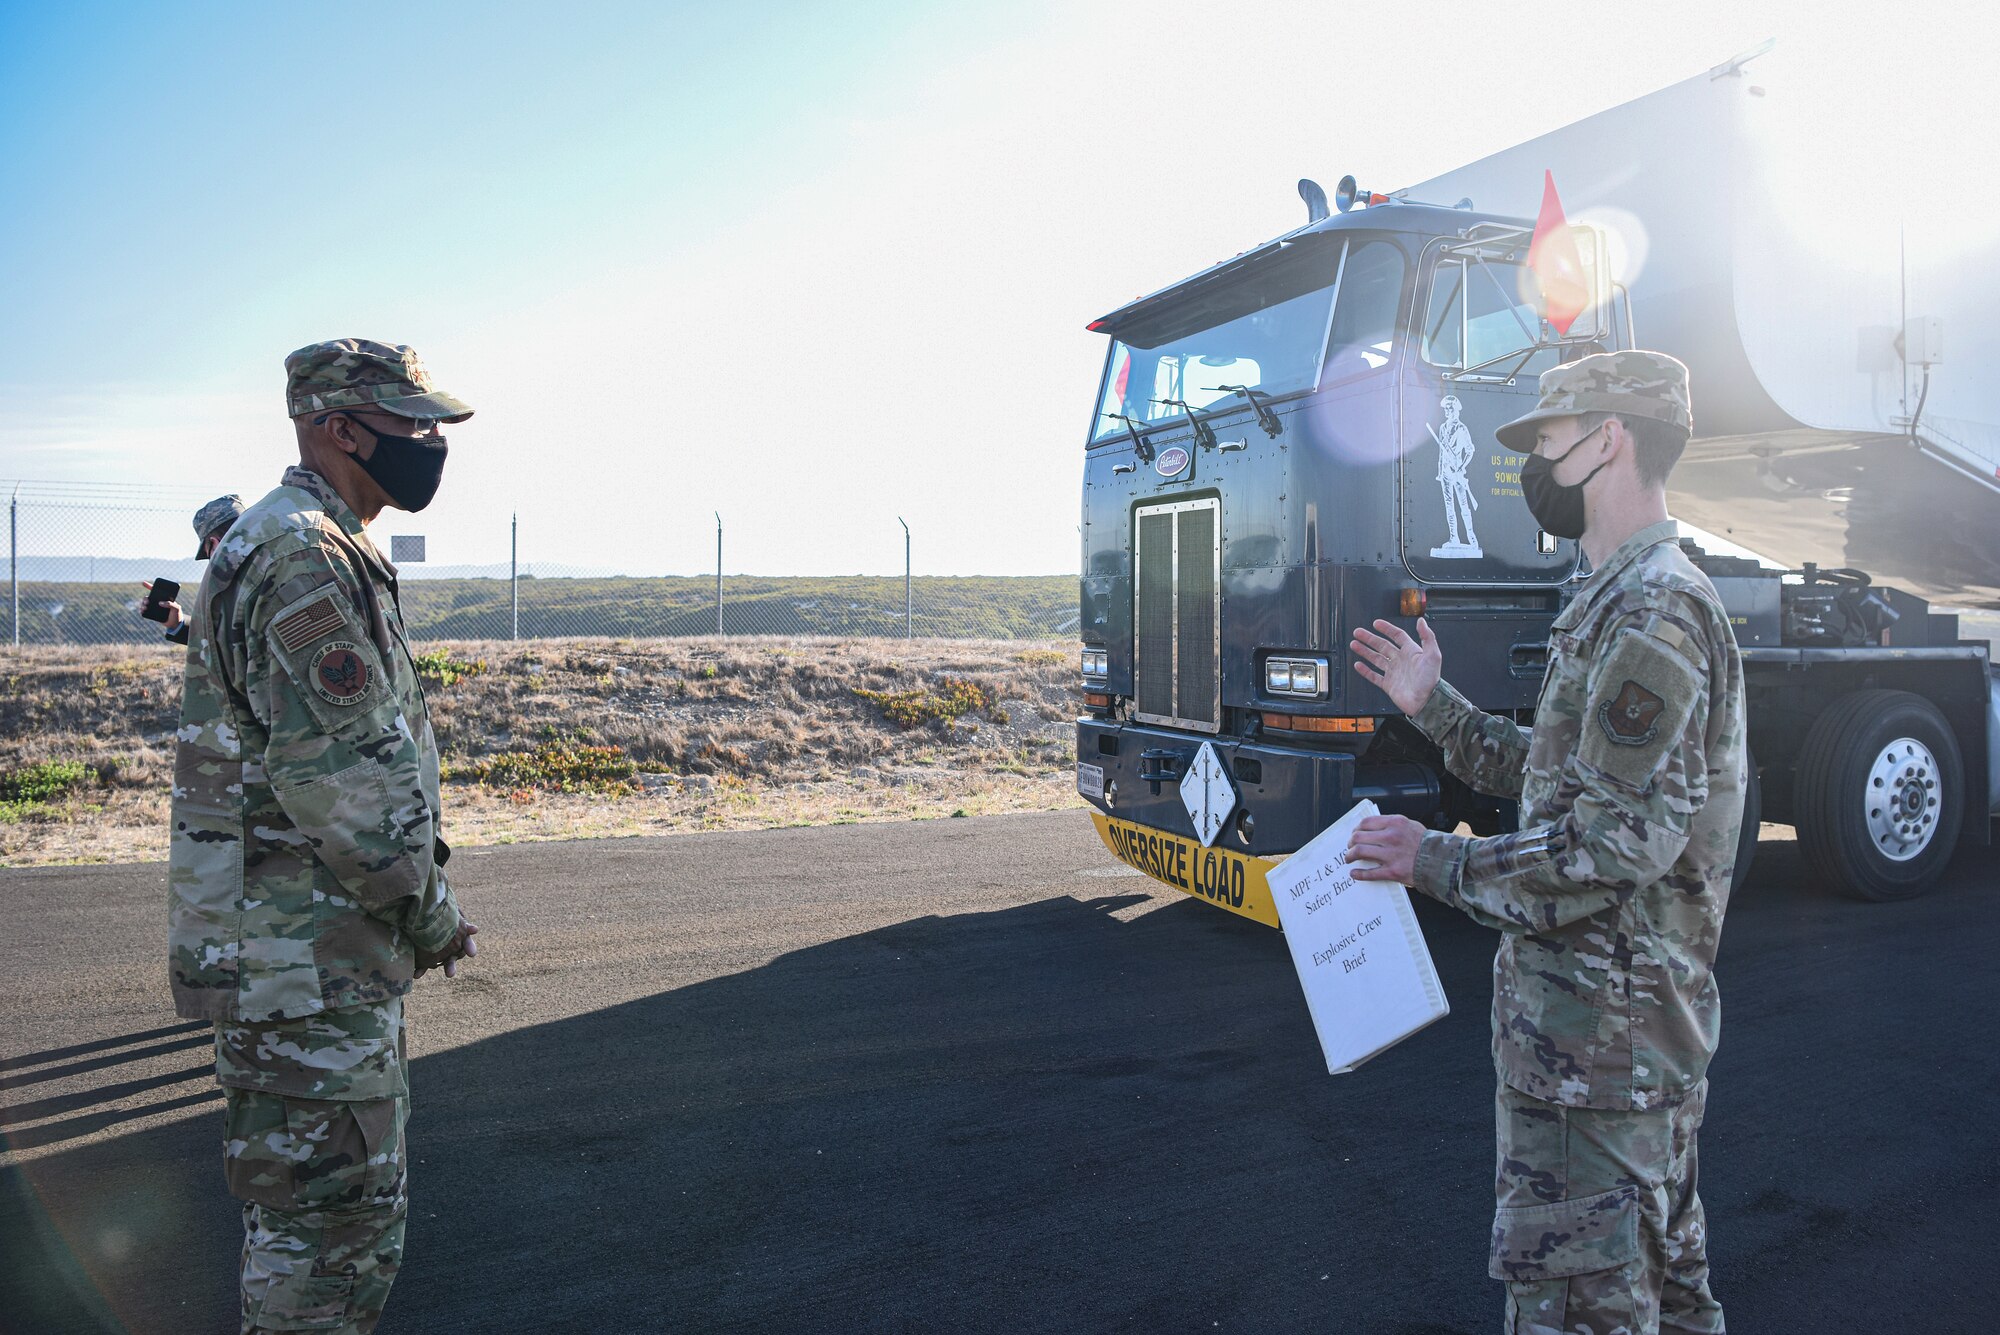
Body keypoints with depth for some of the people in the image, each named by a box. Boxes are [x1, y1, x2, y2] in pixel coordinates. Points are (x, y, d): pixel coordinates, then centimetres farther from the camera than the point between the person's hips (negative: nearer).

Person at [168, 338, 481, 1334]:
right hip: (304, 961, -11)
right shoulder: (308, 558, -19)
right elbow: (344, 782, -25)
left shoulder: (294, 545, 16)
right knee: (335, 1224, 0)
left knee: (335, 1207, 23)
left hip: (299, 950, 11)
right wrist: (431, 917, -12)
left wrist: (412, 902, 18)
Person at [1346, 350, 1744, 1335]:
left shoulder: (1650, 612, -21)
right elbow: (1563, 773, 19)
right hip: (1645, 1013, 11)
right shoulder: (1634, 600, 14)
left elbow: (1621, 839, -27)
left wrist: (1439, 864, -19)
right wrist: (1435, 706, 17)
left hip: (1596, 1025, -11)